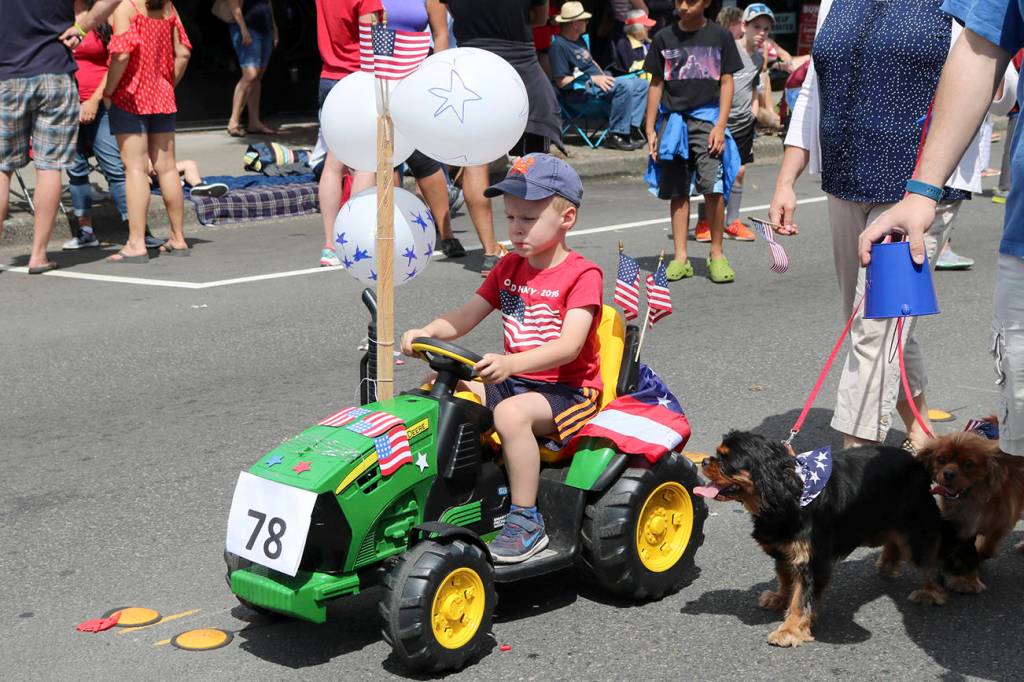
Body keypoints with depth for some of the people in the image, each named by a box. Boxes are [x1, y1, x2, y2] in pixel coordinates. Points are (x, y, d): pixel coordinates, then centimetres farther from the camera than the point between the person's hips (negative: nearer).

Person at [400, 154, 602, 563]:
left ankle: (526, 521, -24)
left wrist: (510, 363, -41)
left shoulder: (581, 275, -11)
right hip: (512, 381, 8)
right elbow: (466, 317, 9)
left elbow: (568, 346, -25)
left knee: (511, 413, -36)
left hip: (567, 390, -8)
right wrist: (427, 332, -14)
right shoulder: (509, 268, 12)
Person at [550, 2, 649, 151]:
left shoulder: (579, 40, 19)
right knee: (624, 85, -31)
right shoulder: (558, 45, -13)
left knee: (642, 84, 3)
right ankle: (615, 134, -24)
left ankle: (632, 128, -8)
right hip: (581, 89, -10)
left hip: (597, 82, 10)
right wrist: (593, 79, -18)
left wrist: (604, 78, 8)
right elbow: (561, 81, -18)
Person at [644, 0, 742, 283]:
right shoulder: (664, 38, 8)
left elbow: (726, 83, 4)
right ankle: (680, 258, 10)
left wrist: (720, 125, -6)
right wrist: (650, 129, 8)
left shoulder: (720, 36, 4)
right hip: (673, 120, 2)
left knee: (713, 187, -14)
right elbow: (656, 85, 12)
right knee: (678, 191, 4)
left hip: (707, 118, -2)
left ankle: (716, 254, 1)